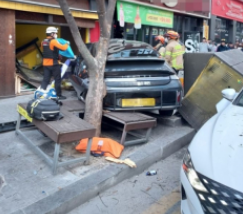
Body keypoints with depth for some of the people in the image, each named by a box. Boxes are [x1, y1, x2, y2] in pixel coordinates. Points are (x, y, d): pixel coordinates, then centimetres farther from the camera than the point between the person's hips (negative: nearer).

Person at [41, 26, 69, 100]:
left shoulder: (43, 42, 11)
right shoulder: (53, 41, -14)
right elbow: (63, 48, -18)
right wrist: (67, 44, 1)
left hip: (45, 63, 7)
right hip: (53, 63, -7)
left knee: (46, 79, 9)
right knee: (57, 79, 2)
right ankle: (59, 95, 5)